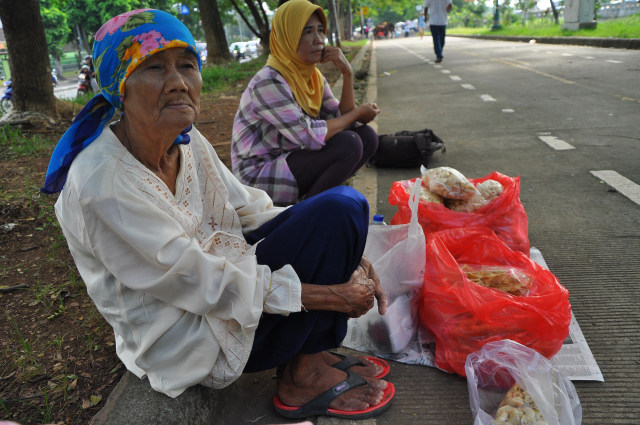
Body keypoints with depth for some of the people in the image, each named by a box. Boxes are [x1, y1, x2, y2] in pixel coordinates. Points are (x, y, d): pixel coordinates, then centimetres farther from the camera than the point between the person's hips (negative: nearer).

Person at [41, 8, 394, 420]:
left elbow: (251, 210, 3)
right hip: (182, 339, -8)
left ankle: (312, 350, 7)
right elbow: (205, 286, -24)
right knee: (341, 208, -17)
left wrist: (348, 255, -8)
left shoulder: (187, 142, -3)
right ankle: (301, 378, -1)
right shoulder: (100, 186, -27)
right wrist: (330, 294, -20)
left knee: (343, 204, 2)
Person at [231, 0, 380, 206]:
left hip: (290, 159, 8)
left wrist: (347, 74, -11)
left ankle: (312, 195, 1)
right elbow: (310, 137, -27)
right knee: (348, 144, -23)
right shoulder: (268, 82, -22)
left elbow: (342, 120, 0)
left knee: (367, 136, -1)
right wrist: (357, 113, -13)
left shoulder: (314, 77, 4)